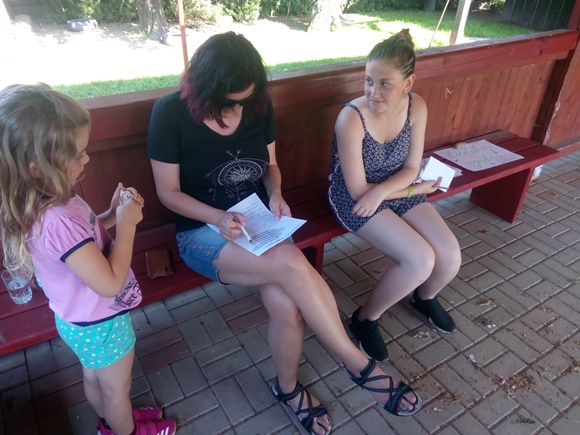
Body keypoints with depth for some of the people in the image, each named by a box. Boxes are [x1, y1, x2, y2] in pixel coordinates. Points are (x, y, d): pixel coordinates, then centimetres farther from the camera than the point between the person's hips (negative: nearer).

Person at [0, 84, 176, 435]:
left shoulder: (46, 202, -9)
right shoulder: (58, 221, -39)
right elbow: (110, 283, -34)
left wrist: (111, 215, -9)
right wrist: (126, 222, -27)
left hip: (81, 318, 9)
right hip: (101, 323, -8)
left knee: (94, 377, 32)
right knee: (117, 387, 21)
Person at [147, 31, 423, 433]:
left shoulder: (260, 106, -1)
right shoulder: (171, 113, -13)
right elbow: (168, 192, -8)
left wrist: (275, 195, -11)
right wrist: (219, 218, -23)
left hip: (259, 221, 4)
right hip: (202, 231, -3)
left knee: (286, 305, -24)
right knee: (292, 263, -31)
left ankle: (288, 386, 8)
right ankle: (360, 366, -11)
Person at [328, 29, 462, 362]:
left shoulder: (417, 107, -9)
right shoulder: (352, 117, -27)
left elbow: (411, 168, -3)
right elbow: (358, 189, -22)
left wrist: (381, 191, -23)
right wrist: (416, 190, -12)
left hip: (397, 189, 6)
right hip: (355, 199, -5)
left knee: (451, 257, -7)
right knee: (421, 260, -21)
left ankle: (425, 297, 30)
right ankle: (365, 319, 5)